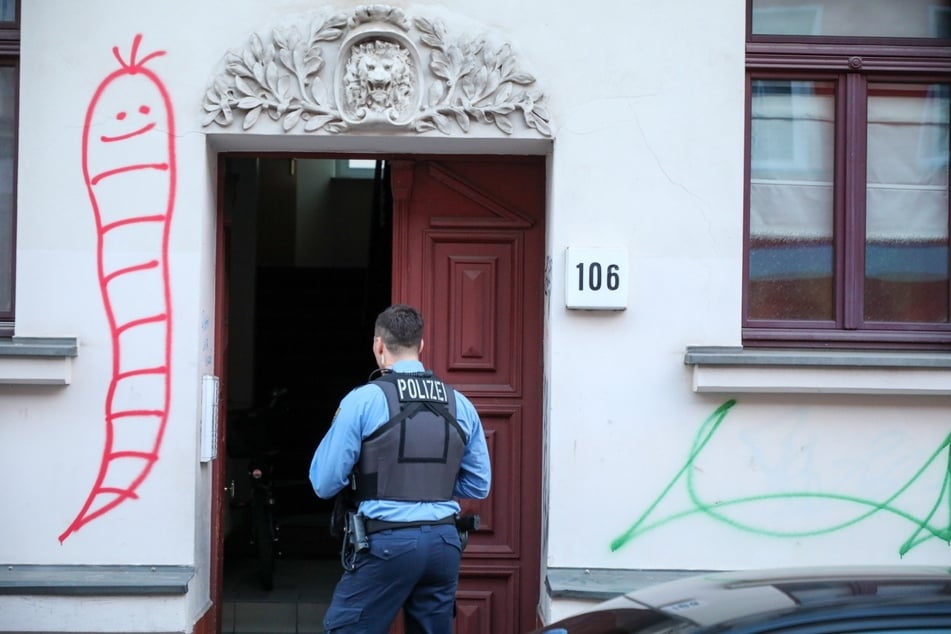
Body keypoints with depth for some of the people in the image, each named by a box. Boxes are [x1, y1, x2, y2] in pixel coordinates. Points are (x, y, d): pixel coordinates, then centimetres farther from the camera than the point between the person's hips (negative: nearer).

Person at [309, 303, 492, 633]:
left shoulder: (364, 399, -5)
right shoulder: (460, 405, 8)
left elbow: (325, 484, -4)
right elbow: (479, 486, 15)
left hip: (388, 542, -5)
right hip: (445, 542, 5)